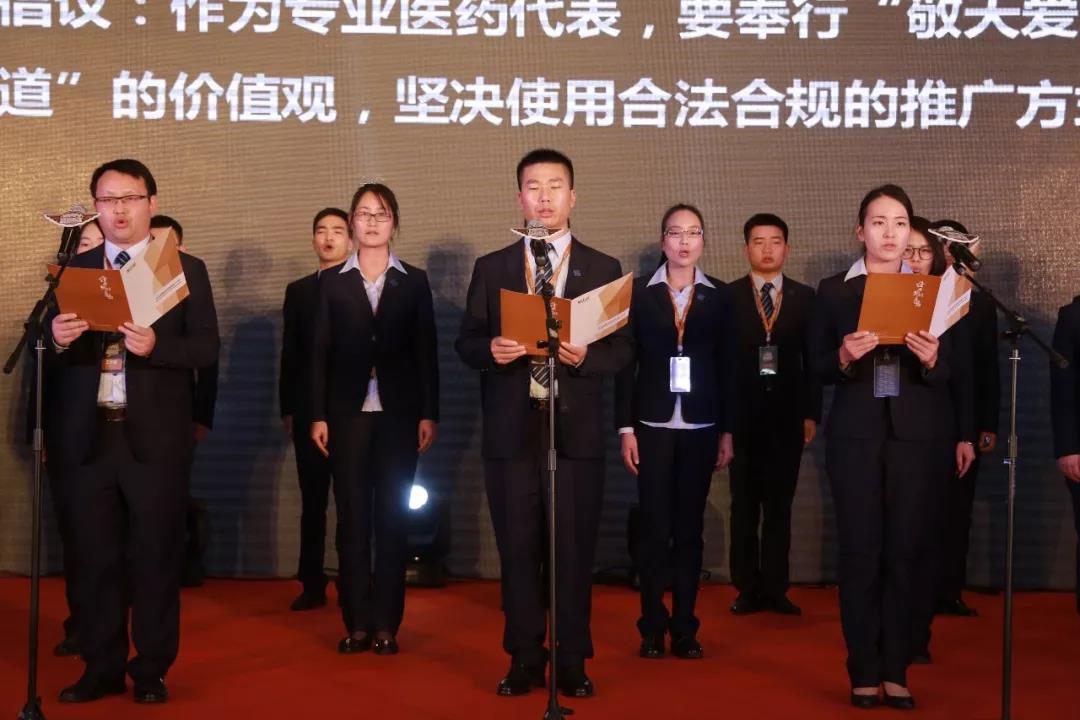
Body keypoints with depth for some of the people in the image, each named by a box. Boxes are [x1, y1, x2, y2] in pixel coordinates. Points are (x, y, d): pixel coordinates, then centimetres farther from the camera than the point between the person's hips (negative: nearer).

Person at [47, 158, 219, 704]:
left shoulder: (186, 269, 3)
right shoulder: (74, 270, 12)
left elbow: (206, 347, -5)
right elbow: (52, 350, 8)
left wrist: (155, 345, -22)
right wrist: (58, 338, -15)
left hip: (154, 436, -2)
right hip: (89, 435, 3)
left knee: (155, 557, 3)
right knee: (95, 557, 7)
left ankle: (152, 671, 14)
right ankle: (102, 668, 17)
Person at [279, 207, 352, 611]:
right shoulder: (298, 291, 13)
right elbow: (290, 353, 11)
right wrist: (288, 408, 6)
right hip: (309, 411, 3)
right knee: (313, 501, 6)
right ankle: (312, 585, 11)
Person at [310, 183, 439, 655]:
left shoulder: (414, 281, 7)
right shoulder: (332, 282, 8)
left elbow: (426, 351, 4)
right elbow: (320, 351, 5)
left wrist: (429, 414, -2)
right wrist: (318, 415, -2)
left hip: (398, 413, 0)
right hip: (348, 412, 0)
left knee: (393, 517, 1)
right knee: (352, 516, 1)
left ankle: (386, 623, 6)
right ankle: (356, 622, 7)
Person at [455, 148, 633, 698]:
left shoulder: (603, 270, 8)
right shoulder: (491, 268, 9)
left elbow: (623, 348, 4)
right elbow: (466, 343, 7)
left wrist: (586, 355, -16)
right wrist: (490, 350, -15)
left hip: (576, 430, -1)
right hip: (511, 430, 1)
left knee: (574, 549, 3)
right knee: (518, 549, 5)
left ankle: (572, 662, 14)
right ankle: (524, 659, 16)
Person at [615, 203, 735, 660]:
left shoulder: (718, 296, 7)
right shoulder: (639, 293, 3)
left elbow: (727, 367, 7)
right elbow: (626, 362, 2)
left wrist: (727, 430, 4)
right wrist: (625, 427, -4)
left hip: (700, 427, 1)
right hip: (653, 424, -1)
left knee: (690, 527, 5)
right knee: (655, 527, -2)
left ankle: (685, 626, 11)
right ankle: (652, 626, 7)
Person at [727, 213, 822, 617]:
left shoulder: (805, 297, 7)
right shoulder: (727, 296, 3)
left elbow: (812, 359, 6)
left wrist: (811, 413, 0)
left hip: (787, 416, 1)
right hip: (742, 414, -1)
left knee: (780, 506, 4)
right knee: (744, 506, 4)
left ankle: (775, 588, 10)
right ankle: (748, 589, 11)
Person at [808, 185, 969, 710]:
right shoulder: (833, 291, 6)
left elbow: (949, 371, 6)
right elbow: (818, 369, 5)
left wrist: (931, 360, -16)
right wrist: (845, 356, -16)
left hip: (915, 435, 1)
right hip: (856, 434, -1)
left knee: (905, 551, 0)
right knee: (859, 552, -1)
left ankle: (896, 670, 9)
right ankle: (864, 671, 7)